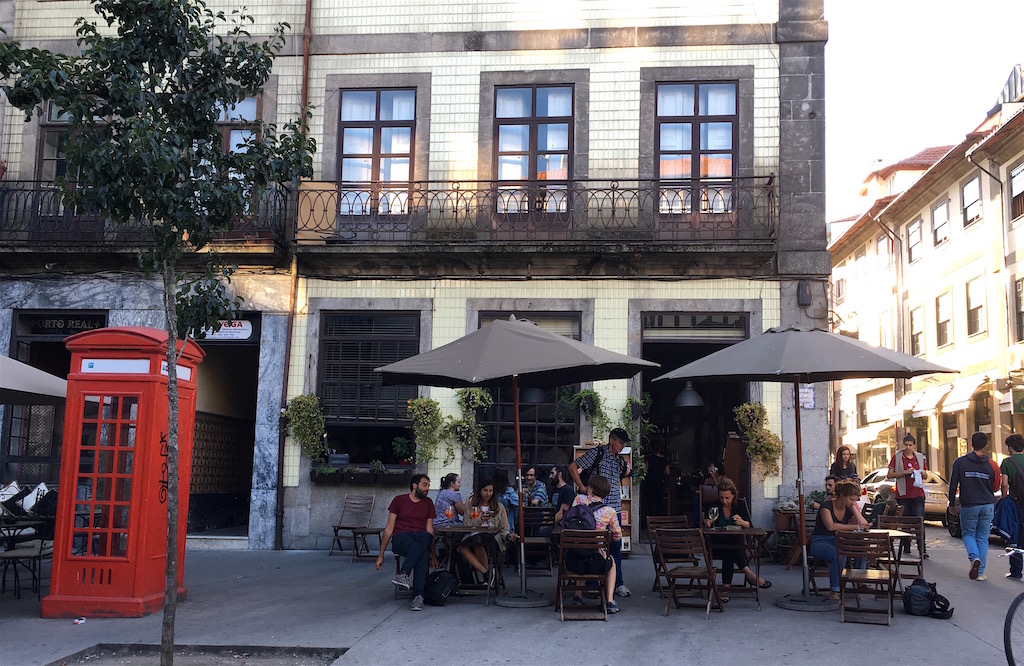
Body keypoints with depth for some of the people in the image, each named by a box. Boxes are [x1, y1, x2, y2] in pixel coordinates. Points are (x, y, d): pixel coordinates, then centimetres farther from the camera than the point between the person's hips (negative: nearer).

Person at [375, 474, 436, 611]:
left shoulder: (428, 503, 17)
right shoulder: (399, 500, 8)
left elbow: (429, 530, 11)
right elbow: (389, 529, 6)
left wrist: (433, 555, 1)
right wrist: (381, 555, 1)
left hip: (421, 539, 2)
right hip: (401, 538, -2)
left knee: (425, 537, -38)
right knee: (422, 552, -36)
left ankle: (403, 574, -42)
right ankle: (418, 595, -38)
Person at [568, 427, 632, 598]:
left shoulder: (619, 459, 14)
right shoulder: (597, 453, -5)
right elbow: (573, 467, -5)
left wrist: (626, 472, 9)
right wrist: (582, 488, -11)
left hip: (614, 508, 6)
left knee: (616, 546, 9)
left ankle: (617, 582, 18)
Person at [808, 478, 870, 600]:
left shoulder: (848, 510, 7)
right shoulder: (827, 506, -11)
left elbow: (864, 525, -8)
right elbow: (831, 526, -28)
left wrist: (854, 507, -7)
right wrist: (856, 527, -26)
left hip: (838, 542, 6)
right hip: (819, 542, -6)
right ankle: (835, 592, -31)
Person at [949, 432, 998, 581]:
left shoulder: (960, 462, -4)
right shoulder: (990, 464, 1)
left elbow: (953, 485, -2)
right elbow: (995, 486, 7)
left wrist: (952, 504, 8)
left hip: (969, 506, -2)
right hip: (987, 505, 2)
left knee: (968, 534, 14)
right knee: (983, 538, 9)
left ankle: (974, 557, -15)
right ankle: (980, 573, 7)